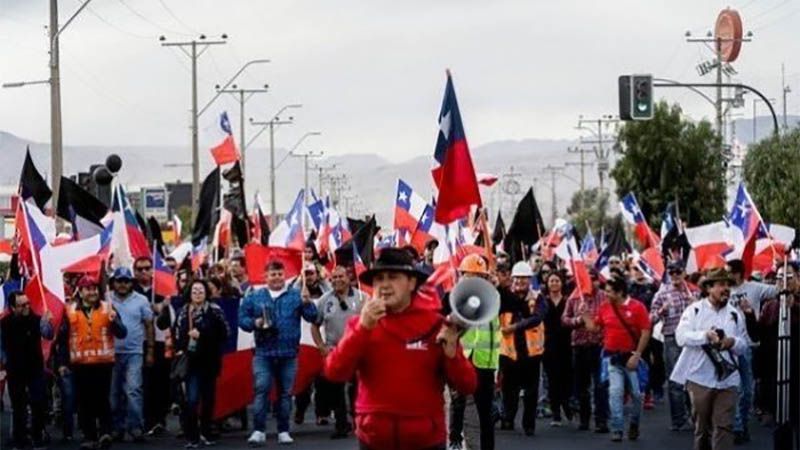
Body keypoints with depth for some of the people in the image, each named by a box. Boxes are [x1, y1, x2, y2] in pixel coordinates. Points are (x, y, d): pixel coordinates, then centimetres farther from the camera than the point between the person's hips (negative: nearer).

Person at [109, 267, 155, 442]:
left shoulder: (141, 301, 3)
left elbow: (149, 326, 7)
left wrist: (150, 351, 4)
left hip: (134, 353, -2)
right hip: (112, 353, 2)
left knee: (133, 389, -13)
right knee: (114, 393, 8)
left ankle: (136, 426, -11)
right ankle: (117, 427, 17)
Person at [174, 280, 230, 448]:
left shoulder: (214, 311, -4)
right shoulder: (183, 312, 9)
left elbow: (224, 333, -11)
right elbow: (177, 334, 17)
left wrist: (201, 334, -15)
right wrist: (179, 350, 1)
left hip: (209, 361, -1)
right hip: (190, 361, 1)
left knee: (208, 398, 9)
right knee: (192, 399, -10)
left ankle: (206, 433, 23)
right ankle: (192, 436, -5)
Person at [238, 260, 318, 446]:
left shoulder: (296, 295, 3)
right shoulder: (254, 297, 6)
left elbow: (313, 318, -3)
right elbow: (242, 318, 8)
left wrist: (307, 303, -21)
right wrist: (255, 323, -12)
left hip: (288, 353, 1)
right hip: (263, 353, -1)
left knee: (285, 392, 7)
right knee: (261, 390, -10)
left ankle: (283, 431, 14)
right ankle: (258, 431, -11)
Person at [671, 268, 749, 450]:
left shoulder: (735, 314, 9)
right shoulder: (694, 310, 1)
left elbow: (744, 344, 9)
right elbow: (681, 336, -11)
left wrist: (733, 342, -13)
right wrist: (705, 336, -24)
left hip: (727, 379, 1)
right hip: (700, 377, -1)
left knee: (724, 426, -6)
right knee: (701, 425, 11)